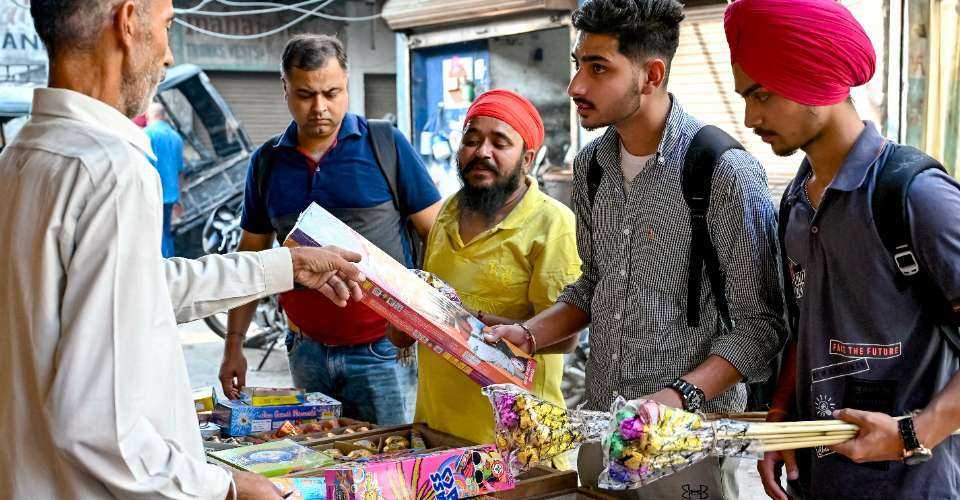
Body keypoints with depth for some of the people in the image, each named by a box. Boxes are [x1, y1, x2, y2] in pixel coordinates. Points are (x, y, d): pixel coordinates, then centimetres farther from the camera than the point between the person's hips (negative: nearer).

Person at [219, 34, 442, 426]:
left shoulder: (385, 146, -4)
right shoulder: (267, 162, 7)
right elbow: (251, 258, 13)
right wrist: (234, 345, 8)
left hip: (382, 349, -3)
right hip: (307, 350, 4)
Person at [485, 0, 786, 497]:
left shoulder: (727, 172, -18)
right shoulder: (591, 163, 3)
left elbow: (758, 324, -14)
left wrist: (680, 395, -26)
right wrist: (528, 334, 0)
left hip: (689, 435, -6)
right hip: (599, 419, 6)